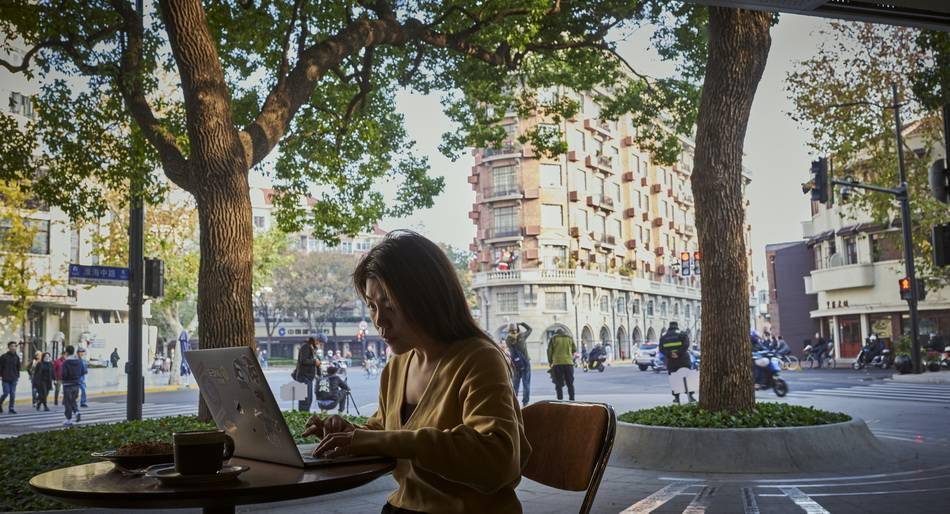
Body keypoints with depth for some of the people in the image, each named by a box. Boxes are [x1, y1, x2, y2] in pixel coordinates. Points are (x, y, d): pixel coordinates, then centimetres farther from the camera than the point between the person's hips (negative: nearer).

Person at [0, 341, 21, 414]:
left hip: (14, 379, 4)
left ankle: (11, 408, 7)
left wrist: (18, 376, 10)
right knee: (6, 393, -6)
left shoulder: (16, 357, 9)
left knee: (13, 394, 2)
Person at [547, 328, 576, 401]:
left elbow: (549, 351, 1)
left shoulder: (553, 338, 4)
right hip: (568, 362, 2)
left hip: (557, 363, -2)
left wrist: (550, 362, 13)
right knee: (570, 384, 11)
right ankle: (572, 400, 10)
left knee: (559, 384, 2)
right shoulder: (570, 338, 10)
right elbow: (574, 349, 15)